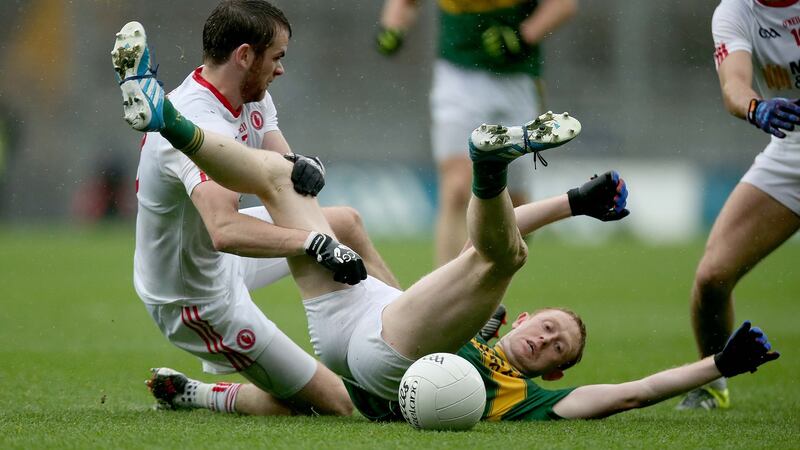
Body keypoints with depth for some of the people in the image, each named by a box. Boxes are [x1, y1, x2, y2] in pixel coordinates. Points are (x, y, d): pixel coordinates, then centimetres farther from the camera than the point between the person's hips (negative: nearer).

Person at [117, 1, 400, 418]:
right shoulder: (198, 124, -35)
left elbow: (290, 170, -6)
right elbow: (226, 231, -49)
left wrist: (304, 169, -30)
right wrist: (316, 242, -51)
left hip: (215, 258, 11)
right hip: (196, 300, -11)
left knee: (347, 222, 25)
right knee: (335, 405, -6)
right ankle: (190, 394, 6)